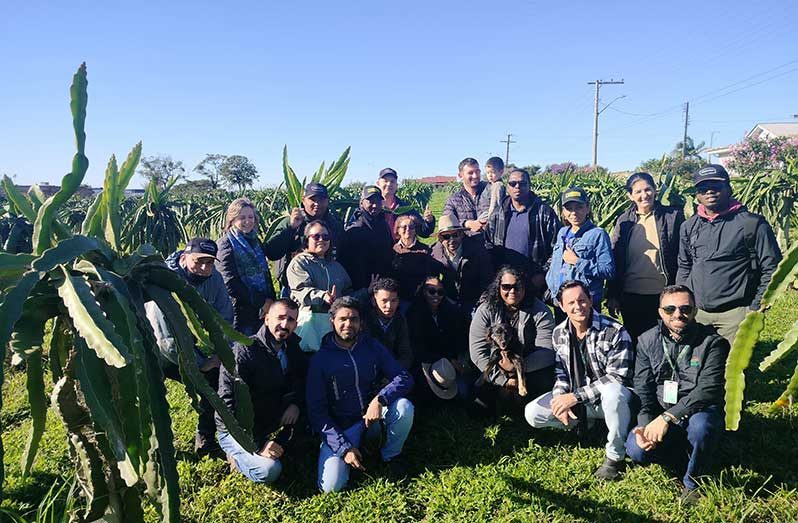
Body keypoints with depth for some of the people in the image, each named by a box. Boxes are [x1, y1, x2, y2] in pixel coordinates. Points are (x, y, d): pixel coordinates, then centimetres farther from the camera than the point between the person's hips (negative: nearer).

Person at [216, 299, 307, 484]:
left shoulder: (292, 347, -2)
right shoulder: (243, 352, -23)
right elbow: (228, 404, -24)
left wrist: (295, 402, -17)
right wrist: (258, 446, -25)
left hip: (272, 423, 6)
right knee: (268, 470, -24)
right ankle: (238, 455, 4)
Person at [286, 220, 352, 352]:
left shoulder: (335, 266, 24)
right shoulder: (298, 263, 3)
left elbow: (348, 291, 24)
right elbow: (302, 290, -14)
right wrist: (322, 296, -31)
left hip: (335, 319, 5)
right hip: (309, 317, -5)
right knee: (309, 351, -12)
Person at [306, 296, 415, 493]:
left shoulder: (372, 347, -1)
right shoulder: (320, 359, -9)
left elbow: (405, 378, -8)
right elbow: (316, 410, -9)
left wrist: (380, 399, -28)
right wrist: (343, 447, -19)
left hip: (373, 415, 2)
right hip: (341, 426, -2)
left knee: (404, 406, -28)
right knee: (330, 486, -20)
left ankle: (391, 455, 0)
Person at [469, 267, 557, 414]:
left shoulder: (540, 311, -7)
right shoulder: (486, 310, -5)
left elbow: (547, 352, -14)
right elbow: (478, 351, -11)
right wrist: (504, 379, -18)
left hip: (530, 368, 0)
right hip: (496, 372, 1)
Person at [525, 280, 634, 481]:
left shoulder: (615, 332, -19)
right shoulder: (559, 333, 0)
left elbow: (617, 377, -22)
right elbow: (561, 374, 7)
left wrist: (576, 397, -25)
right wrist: (560, 398, -15)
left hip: (609, 396, -5)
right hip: (575, 400, 5)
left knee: (612, 393, -41)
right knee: (532, 413, -10)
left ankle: (615, 457, -18)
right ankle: (588, 425, 8)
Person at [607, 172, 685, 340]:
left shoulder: (673, 216, -2)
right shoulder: (624, 221, 4)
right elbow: (615, 260, 5)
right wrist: (612, 296, 3)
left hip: (664, 294, -2)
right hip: (631, 295, 2)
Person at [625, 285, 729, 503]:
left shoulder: (712, 342, -11)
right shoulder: (647, 341, 0)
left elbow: (708, 389, -22)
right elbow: (642, 390, -1)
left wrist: (668, 417, -30)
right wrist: (645, 425, -19)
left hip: (699, 411, -2)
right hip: (660, 416, 3)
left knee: (701, 425, -37)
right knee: (636, 449, -21)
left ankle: (693, 482, -7)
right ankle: (678, 451, 14)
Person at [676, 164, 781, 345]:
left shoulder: (752, 224, -5)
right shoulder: (689, 227, 9)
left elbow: (772, 269, -5)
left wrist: (754, 308, -9)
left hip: (735, 314, -4)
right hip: (695, 313, 4)